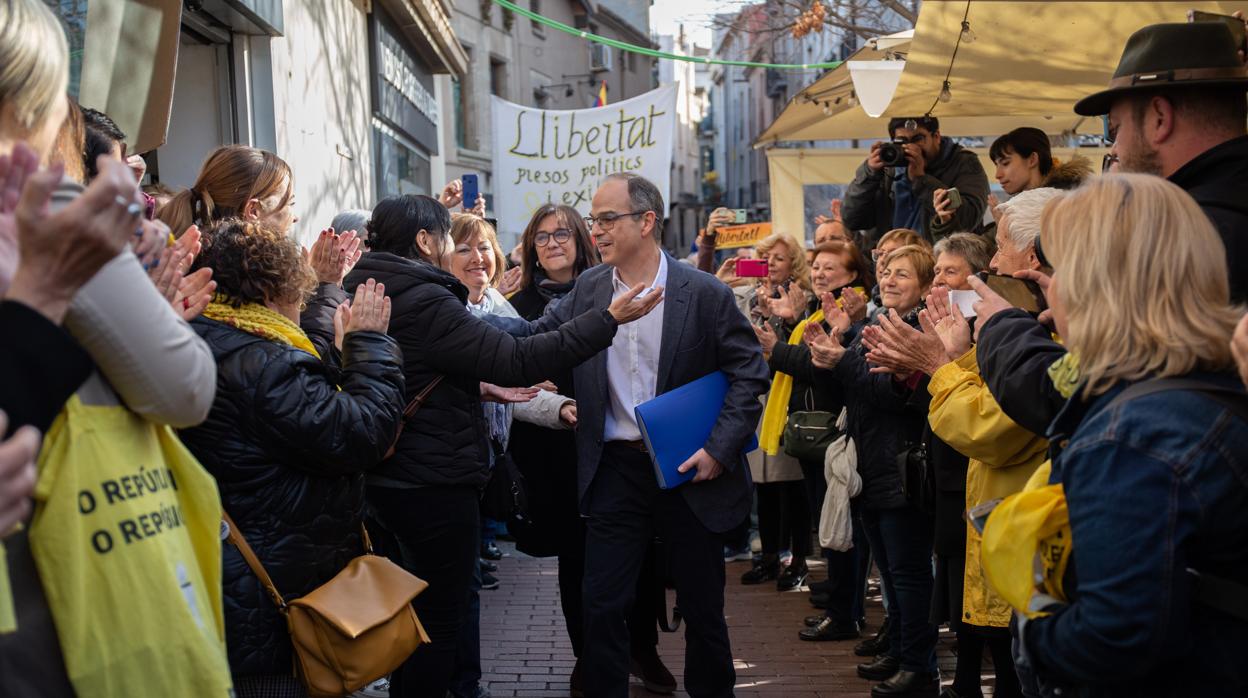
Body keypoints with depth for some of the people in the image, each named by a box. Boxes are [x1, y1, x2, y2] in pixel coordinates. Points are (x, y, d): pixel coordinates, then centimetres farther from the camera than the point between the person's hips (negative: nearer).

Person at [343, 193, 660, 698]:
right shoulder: (426, 303, -21)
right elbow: (519, 361, -25)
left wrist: (478, 387, 15)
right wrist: (608, 319, -21)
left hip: (390, 479, 10)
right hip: (436, 483, -10)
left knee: (415, 616, 22)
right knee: (439, 621, 2)